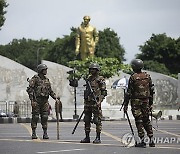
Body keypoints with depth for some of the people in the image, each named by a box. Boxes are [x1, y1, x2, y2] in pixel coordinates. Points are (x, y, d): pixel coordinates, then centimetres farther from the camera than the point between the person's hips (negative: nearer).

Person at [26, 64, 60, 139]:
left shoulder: (46, 80, 15)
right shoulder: (35, 78, -3)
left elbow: (50, 91, 21)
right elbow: (29, 89, -8)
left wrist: (55, 98, 8)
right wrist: (32, 100, -15)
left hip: (45, 101, 5)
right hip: (36, 100, -5)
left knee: (45, 117, 1)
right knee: (35, 117, -3)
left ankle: (45, 133, 4)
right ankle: (33, 133, 2)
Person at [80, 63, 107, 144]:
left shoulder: (100, 79, -3)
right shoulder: (89, 79, 17)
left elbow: (104, 91, -7)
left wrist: (100, 101, -17)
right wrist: (85, 101, 17)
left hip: (96, 103, -7)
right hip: (88, 102, 7)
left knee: (97, 120, -5)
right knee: (87, 120, 7)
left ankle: (98, 138, -2)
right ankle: (87, 137, 13)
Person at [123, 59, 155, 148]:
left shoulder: (133, 77, -10)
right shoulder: (147, 76, 5)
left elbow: (129, 92, -10)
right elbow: (152, 90, 10)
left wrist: (126, 104, -5)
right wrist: (150, 103, 18)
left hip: (136, 101, -5)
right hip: (146, 101, 5)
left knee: (139, 121, -1)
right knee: (146, 121, 14)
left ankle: (142, 141, -4)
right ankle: (151, 140, 11)